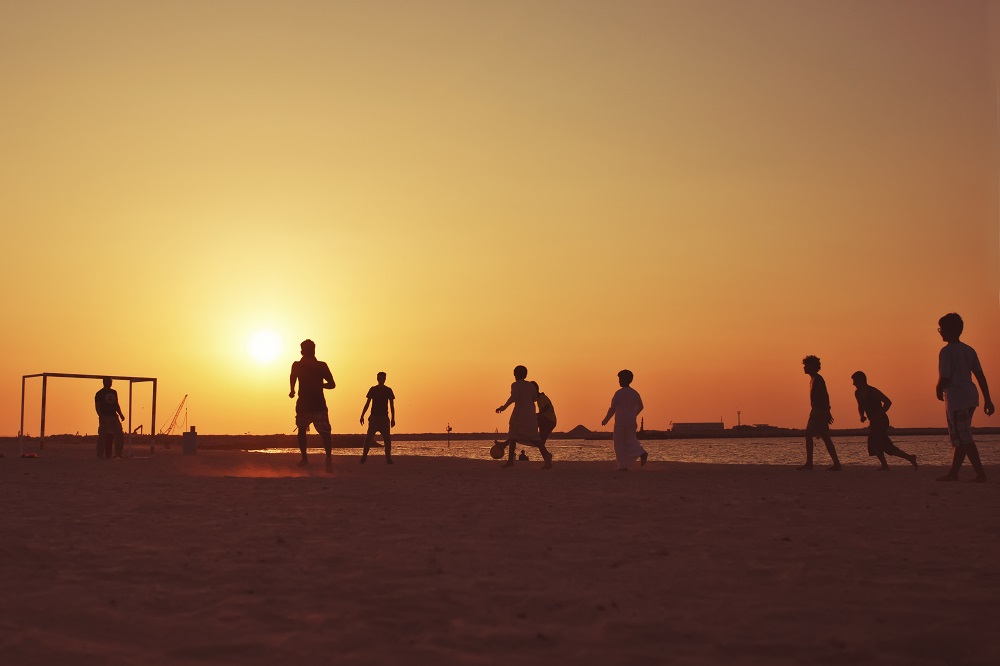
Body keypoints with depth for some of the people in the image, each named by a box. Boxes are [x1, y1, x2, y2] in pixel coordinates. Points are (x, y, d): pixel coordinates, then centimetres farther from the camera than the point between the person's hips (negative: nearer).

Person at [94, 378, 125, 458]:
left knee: (120, 435, 1)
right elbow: (97, 406, -9)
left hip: (114, 416, 6)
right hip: (104, 417, -6)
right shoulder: (99, 393, -3)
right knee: (103, 436, -4)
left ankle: (118, 454, 6)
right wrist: (101, 416, -20)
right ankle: (100, 455, 2)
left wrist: (120, 414, 10)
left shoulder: (114, 392, 16)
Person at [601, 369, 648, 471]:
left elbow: (613, 409, -17)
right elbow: (640, 406, 16)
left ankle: (623, 466, 5)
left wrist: (605, 420, -7)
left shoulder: (619, 393, -14)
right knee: (630, 441, 14)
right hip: (631, 421, 6)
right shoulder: (634, 393, 7)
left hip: (621, 421, -6)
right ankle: (642, 453, -13)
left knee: (620, 444, 5)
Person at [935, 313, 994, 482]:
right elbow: (980, 376, 11)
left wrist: (939, 390, 4)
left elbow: (944, 378, -17)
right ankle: (953, 473, 17)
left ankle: (980, 473, -10)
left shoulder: (946, 351, -12)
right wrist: (987, 400, 13)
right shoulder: (969, 350, 12)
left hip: (956, 398, -9)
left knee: (963, 438, -6)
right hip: (970, 397, 9)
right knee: (962, 437, 13)